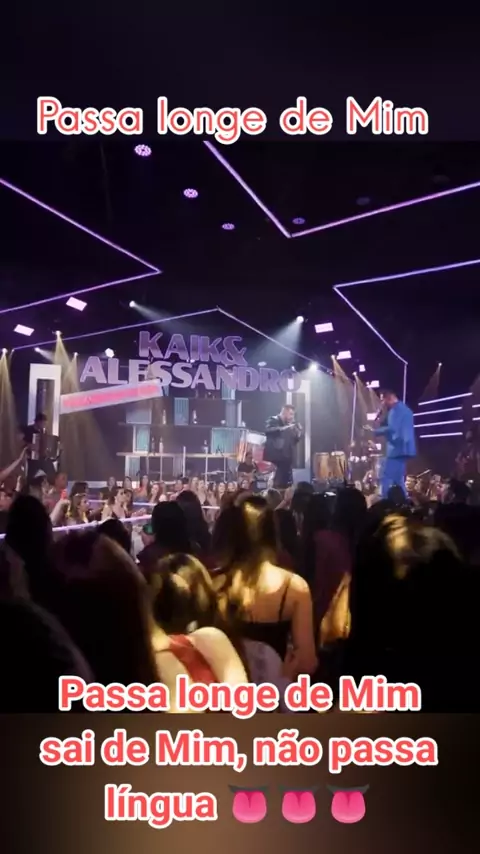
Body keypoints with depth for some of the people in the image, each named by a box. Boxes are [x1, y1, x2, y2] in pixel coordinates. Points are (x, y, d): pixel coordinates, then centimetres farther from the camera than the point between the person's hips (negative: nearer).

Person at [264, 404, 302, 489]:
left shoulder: (291, 424, 14)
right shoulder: (273, 420, -3)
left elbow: (294, 441, 17)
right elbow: (268, 430, -24)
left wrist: (299, 434, -2)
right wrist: (284, 428, -32)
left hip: (286, 459, 6)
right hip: (273, 458, -6)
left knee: (287, 485, 6)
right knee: (273, 485, -9)